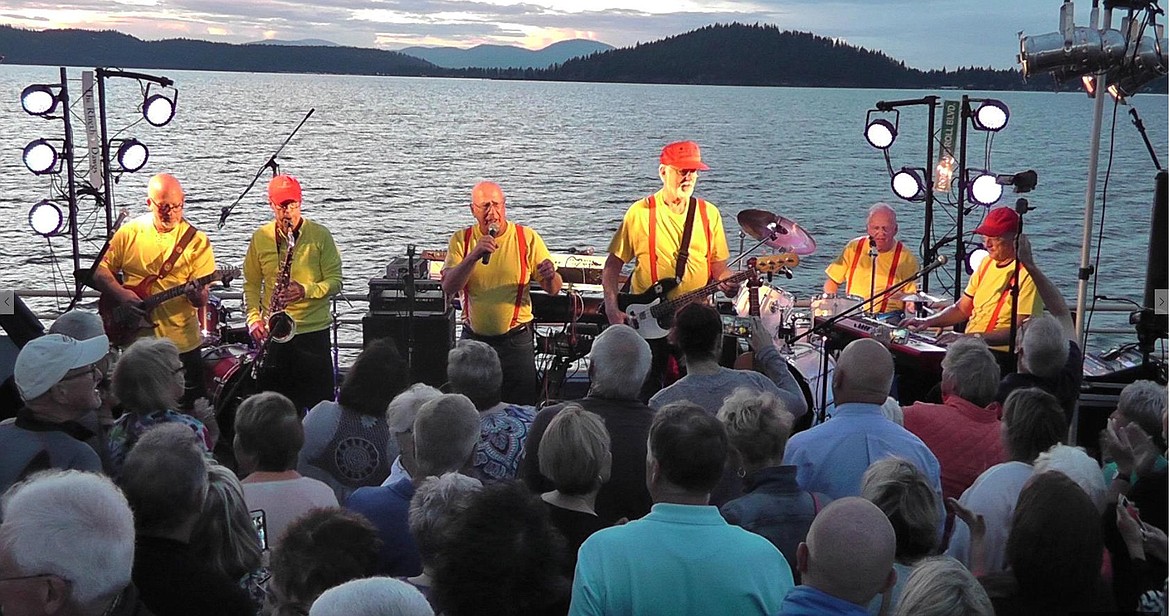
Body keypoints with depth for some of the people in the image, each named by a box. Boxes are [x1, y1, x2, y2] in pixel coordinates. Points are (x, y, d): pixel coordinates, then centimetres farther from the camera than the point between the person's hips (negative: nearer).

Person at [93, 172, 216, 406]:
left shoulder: (196, 241, -2)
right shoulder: (129, 232, 3)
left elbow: (202, 300, -5)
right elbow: (100, 271, 6)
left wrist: (197, 295, -28)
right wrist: (121, 294, -11)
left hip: (182, 344, -1)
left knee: (194, 409, 3)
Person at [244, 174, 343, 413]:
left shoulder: (320, 235, -3)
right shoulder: (260, 238, 5)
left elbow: (335, 281, -3)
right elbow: (252, 283, 11)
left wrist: (306, 290, -20)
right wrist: (253, 317, -3)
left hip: (313, 330, -2)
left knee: (319, 400, 1)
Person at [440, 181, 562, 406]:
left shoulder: (527, 238, -2)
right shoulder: (461, 239, 1)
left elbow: (554, 290, -2)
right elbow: (448, 288, -12)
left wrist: (550, 276, -25)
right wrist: (474, 255, -25)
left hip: (516, 340, -1)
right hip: (473, 339, 1)